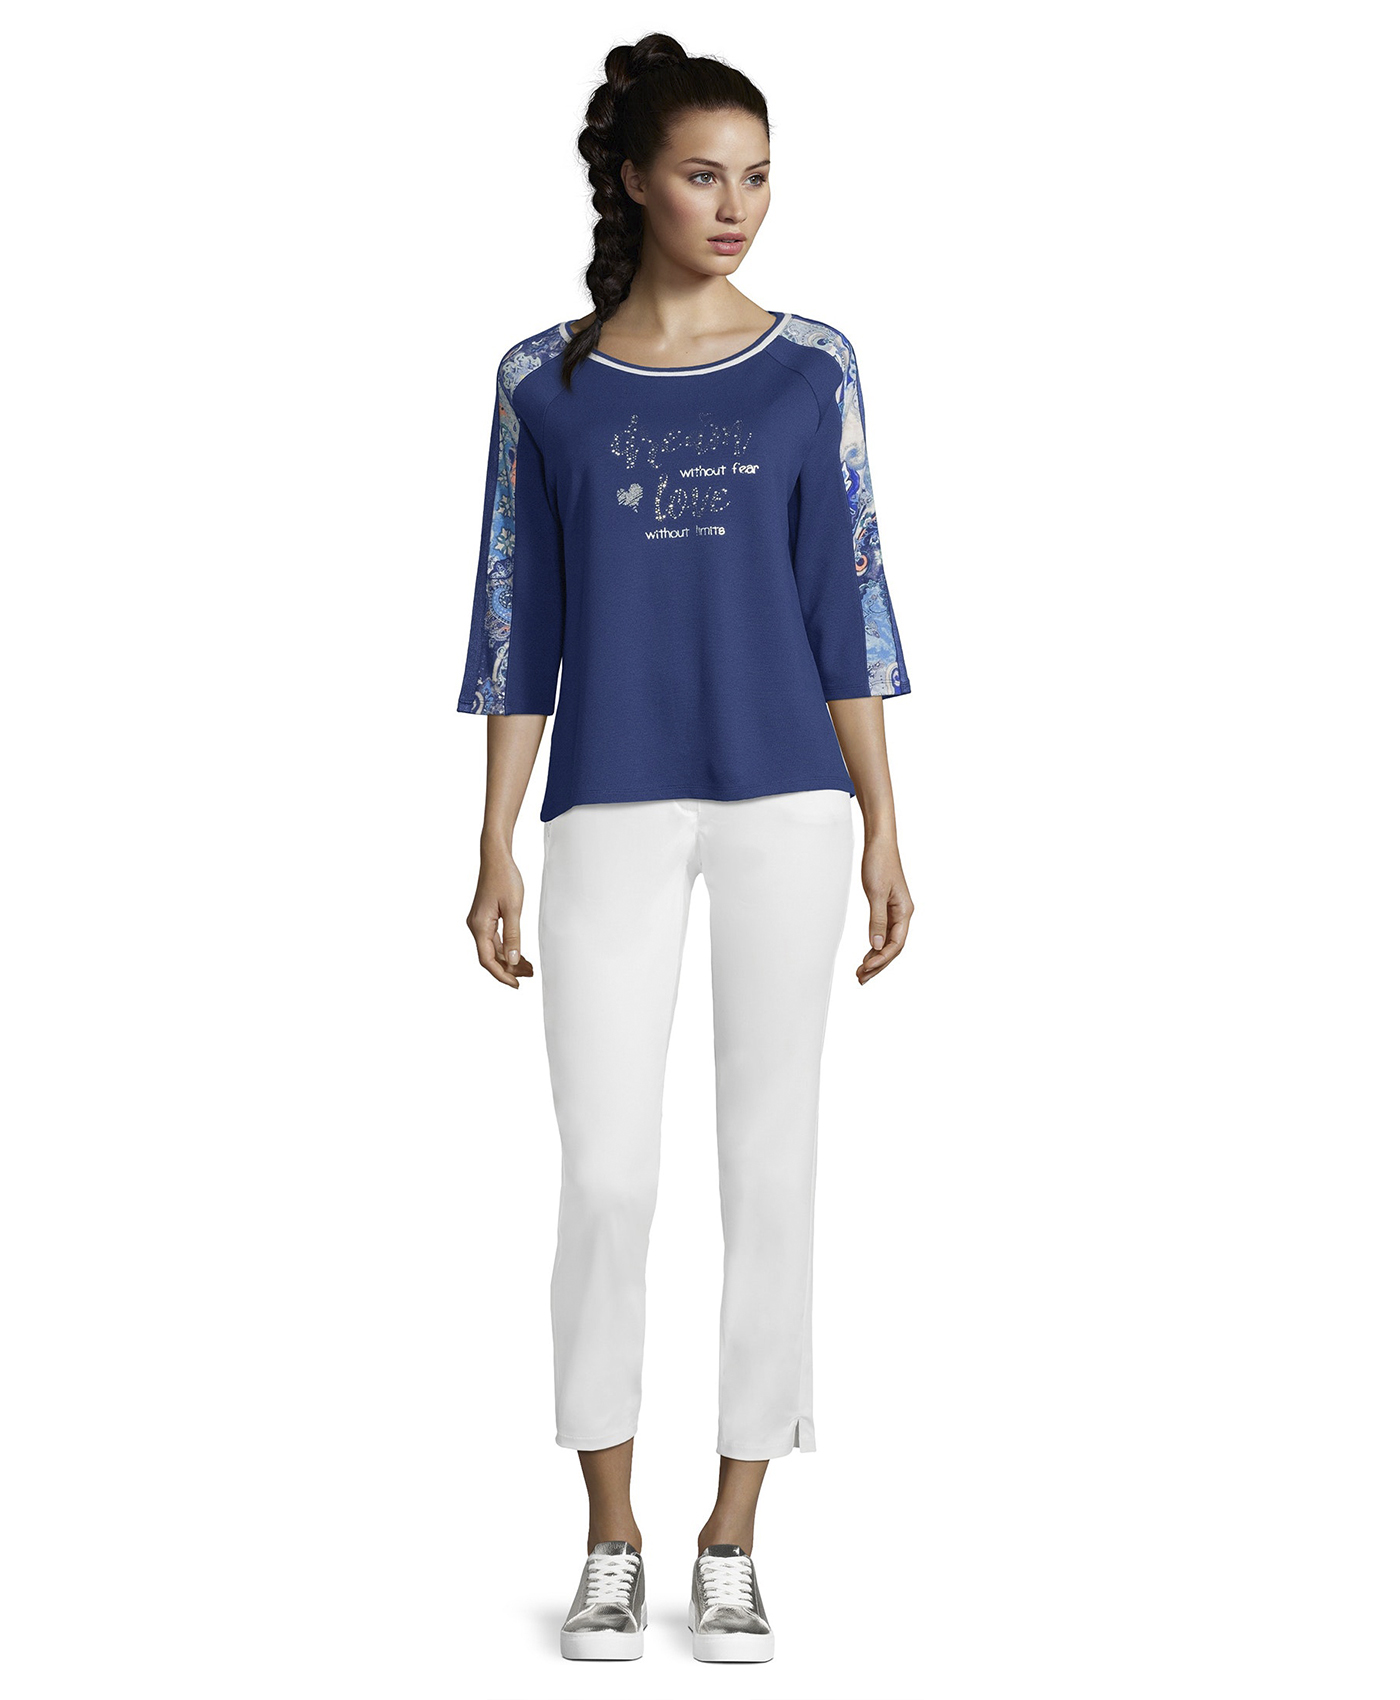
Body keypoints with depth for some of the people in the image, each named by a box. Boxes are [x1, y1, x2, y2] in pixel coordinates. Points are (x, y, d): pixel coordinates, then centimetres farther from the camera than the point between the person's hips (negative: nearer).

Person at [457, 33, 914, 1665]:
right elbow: (516, 621, 6)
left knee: (769, 1165, 3)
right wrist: (497, 845, 1)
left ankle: (731, 1544, 14)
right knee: (605, 1176, -4)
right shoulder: (545, 381, 5)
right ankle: (610, 1542, 13)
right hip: (614, 811, 0)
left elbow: (845, 600, 5)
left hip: (785, 799, 0)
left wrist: (881, 828, 1)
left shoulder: (808, 367, 5)